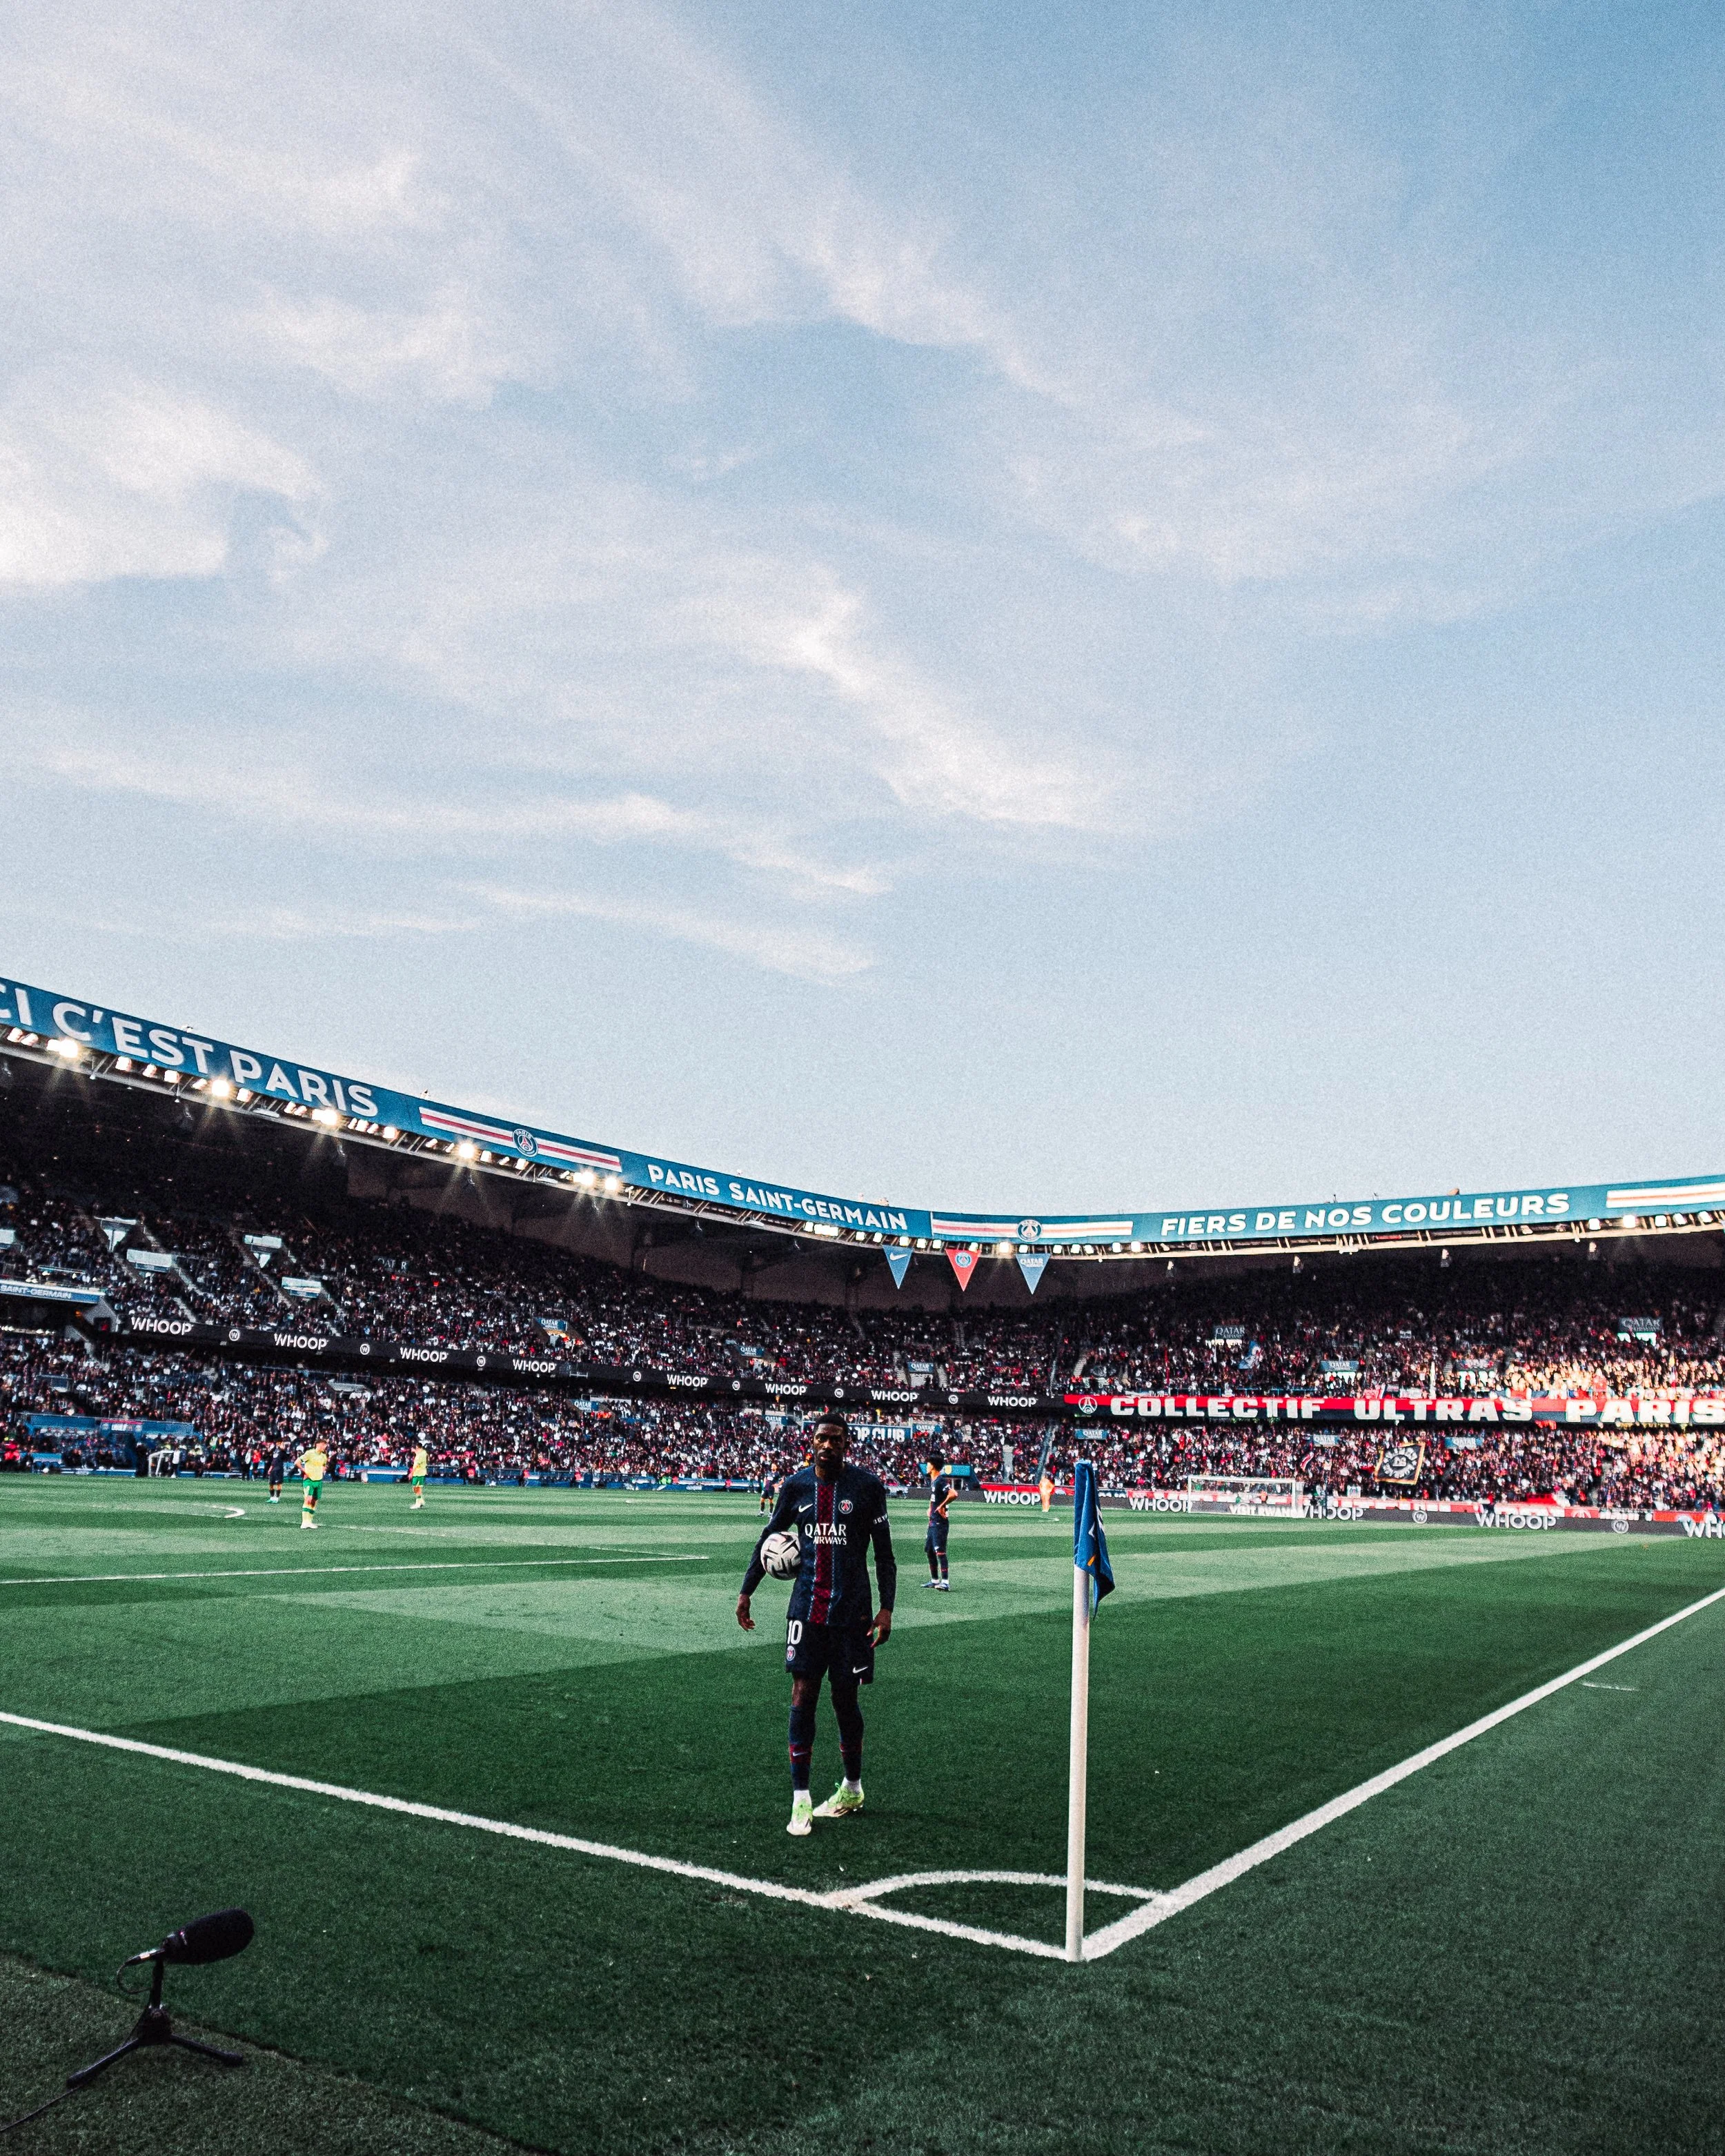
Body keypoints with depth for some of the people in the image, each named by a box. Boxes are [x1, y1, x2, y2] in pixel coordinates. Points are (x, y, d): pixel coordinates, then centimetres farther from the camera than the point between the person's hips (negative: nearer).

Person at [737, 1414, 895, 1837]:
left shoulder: (867, 1485, -4)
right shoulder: (795, 1485, 3)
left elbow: (884, 1552, 0)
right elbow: (769, 1539, 14)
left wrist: (886, 1608, -5)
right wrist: (746, 1592, 13)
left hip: (852, 1609, -2)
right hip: (806, 1607, 2)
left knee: (845, 1697, 6)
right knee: (803, 1695, -4)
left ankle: (852, 1788, 27)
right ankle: (801, 1801, 3)